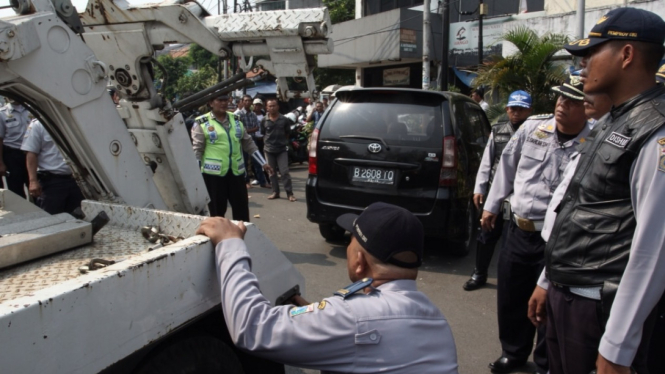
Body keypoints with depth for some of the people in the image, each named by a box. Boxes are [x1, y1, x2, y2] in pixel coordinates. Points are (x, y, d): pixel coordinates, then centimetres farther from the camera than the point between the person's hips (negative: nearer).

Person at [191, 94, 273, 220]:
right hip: (214, 173, -4)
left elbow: (248, 143, 16)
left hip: (236, 171, 4)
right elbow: (196, 150, -5)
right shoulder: (202, 123, -3)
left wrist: (263, 163, 13)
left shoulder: (236, 119, 11)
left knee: (242, 210, 9)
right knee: (217, 211, 6)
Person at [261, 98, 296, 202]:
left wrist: (284, 142, 6)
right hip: (269, 149, 2)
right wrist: (267, 143, 4)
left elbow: (287, 133, 8)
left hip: (282, 149, -2)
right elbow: (263, 134, 8)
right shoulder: (264, 120, -1)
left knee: (284, 172, -6)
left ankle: (290, 193, 0)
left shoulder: (284, 119, -2)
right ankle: (275, 192, 19)